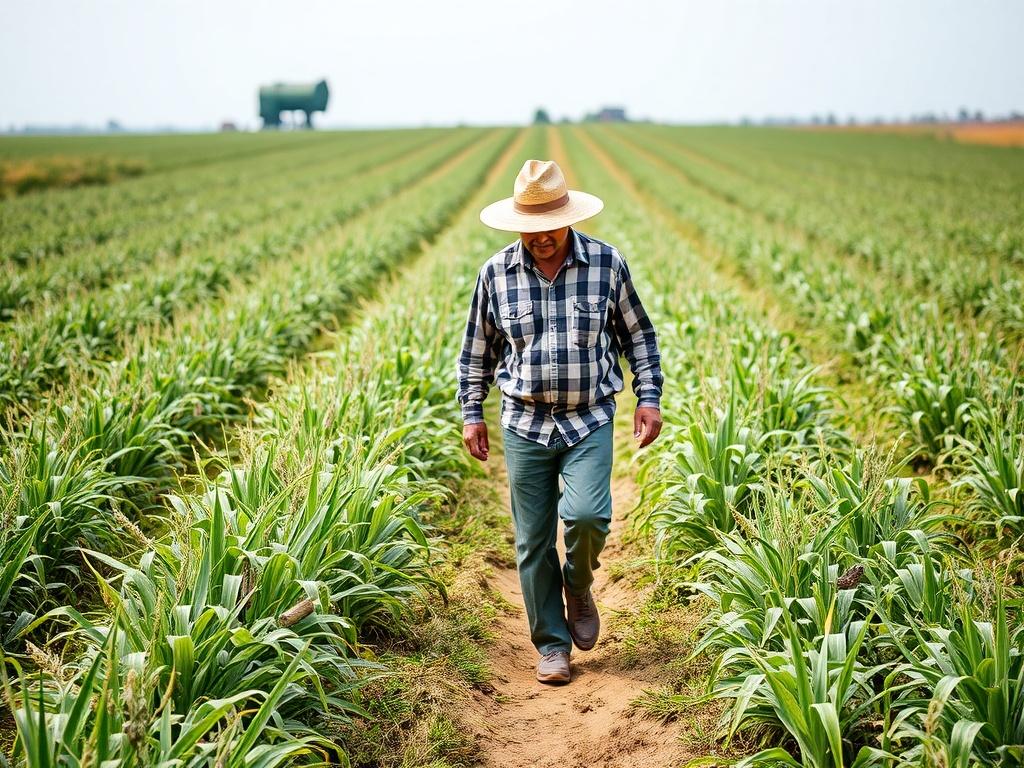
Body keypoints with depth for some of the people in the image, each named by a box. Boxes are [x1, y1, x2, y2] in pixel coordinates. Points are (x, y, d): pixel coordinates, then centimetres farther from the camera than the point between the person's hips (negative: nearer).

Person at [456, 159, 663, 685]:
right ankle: (552, 645, 19)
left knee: (587, 514, -21)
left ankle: (578, 587, 13)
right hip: (525, 424, 2)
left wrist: (649, 398, 0)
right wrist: (471, 413, 9)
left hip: (589, 420, -1)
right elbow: (477, 349, 12)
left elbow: (638, 335, 8)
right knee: (533, 541, 4)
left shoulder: (607, 263, -2)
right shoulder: (496, 272, 1)